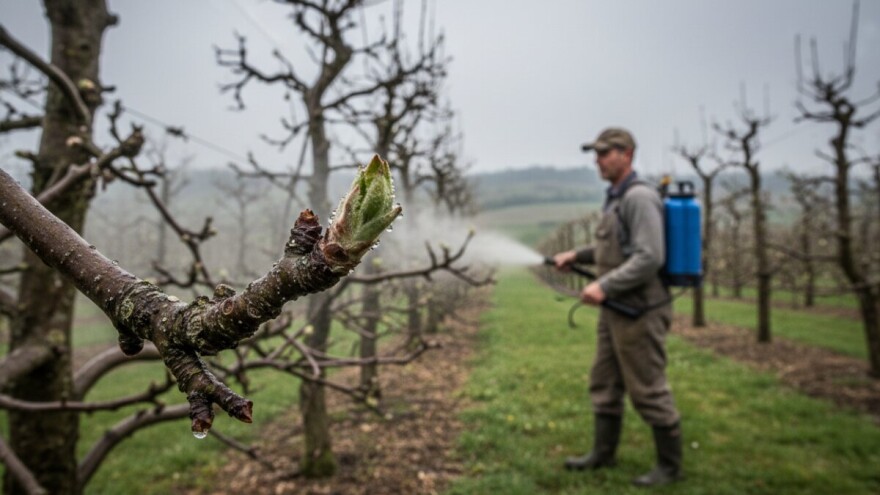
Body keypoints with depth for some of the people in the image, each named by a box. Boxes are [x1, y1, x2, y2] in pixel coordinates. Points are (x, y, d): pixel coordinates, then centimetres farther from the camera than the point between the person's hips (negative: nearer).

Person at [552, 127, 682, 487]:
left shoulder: (639, 198, -16)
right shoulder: (615, 198, 13)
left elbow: (649, 258, -24)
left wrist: (604, 286, -24)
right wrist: (577, 256, 15)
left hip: (639, 312, -10)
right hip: (615, 310, 10)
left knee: (648, 390, 1)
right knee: (604, 384, 16)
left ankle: (670, 465, 18)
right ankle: (603, 453, 31)